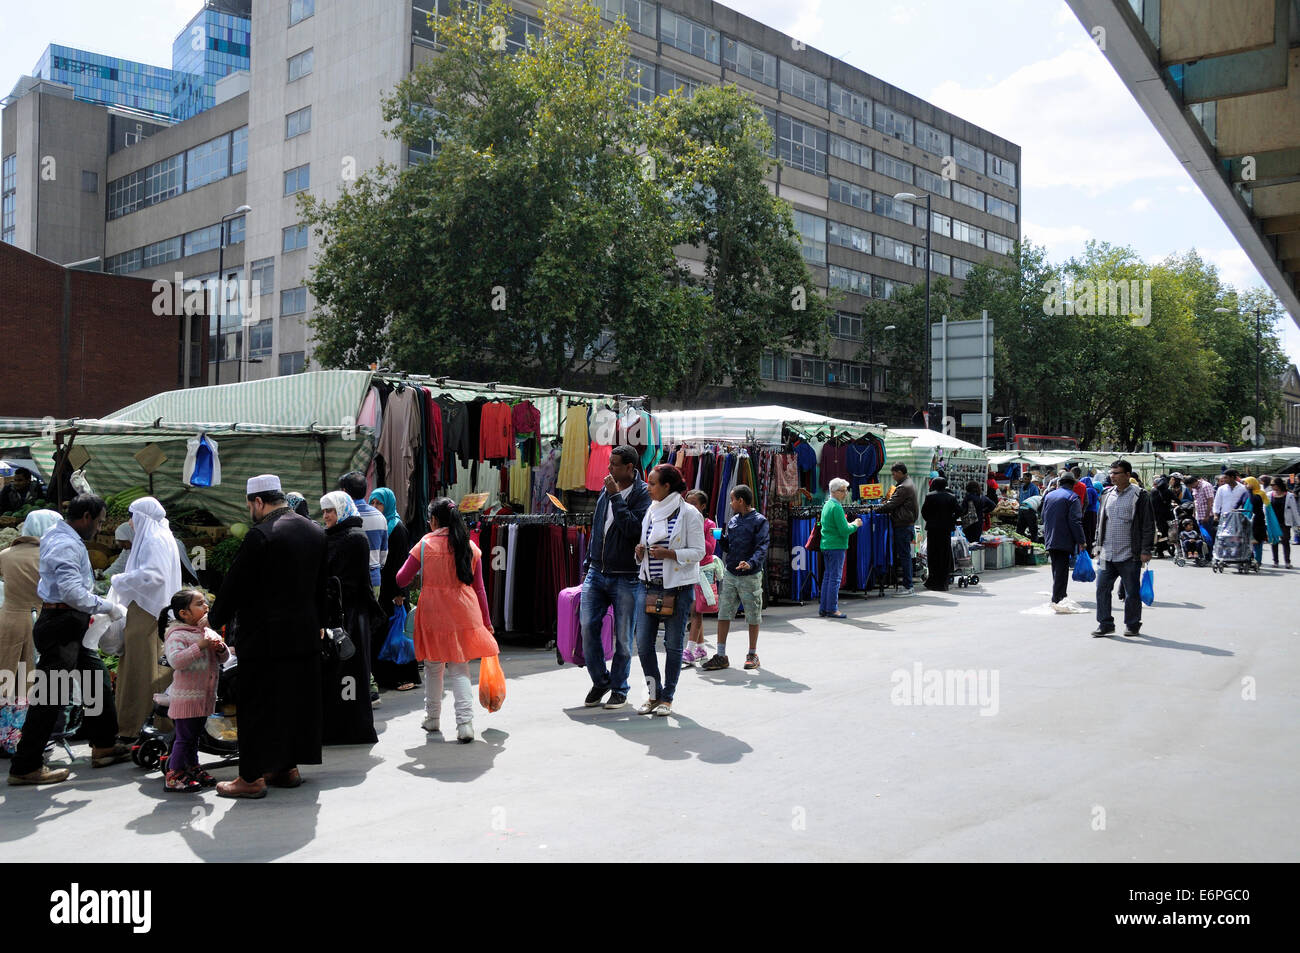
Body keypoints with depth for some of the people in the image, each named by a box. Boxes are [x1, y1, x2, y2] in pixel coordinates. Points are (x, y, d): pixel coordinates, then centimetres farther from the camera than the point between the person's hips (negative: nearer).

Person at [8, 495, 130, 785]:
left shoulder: (56, 535, 11)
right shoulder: (66, 545, -21)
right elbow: (73, 592, -28)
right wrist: (109, 607, -19)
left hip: (70, 626, 11)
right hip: (60, 625, -11)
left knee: (96, 677, 16)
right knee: (51, 696, -5)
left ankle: (104, 745, 26)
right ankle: (25, 767, 3)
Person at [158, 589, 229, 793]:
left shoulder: (208, 632, 12)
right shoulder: (177, 635, -14)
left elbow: (224, 657, 16)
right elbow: (175, 661, -29)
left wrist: (221, 648, -6)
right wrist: (199, 646, -30)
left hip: (205, 696, 8)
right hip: (186, 697, -8)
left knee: (194, 734, 19)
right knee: (185, 737, -3)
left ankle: (192, 769, 29)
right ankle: (173, 776, 6)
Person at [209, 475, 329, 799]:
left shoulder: (261, 535, -17)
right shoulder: (316, 532, 6)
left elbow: (235, 584, -11)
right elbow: (322, 584, 15)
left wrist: (214, 622, 2)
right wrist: (319, 622, 25)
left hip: (266, 637, -7)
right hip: (305, 635, 8)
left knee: (258, 704, 2)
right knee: (298, 700, 14)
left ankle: (252, 777, 8)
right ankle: (288, 766, 25)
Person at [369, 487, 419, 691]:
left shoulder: (397, 527, -9)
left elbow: (401, 562, -13)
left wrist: (399, 592, -17)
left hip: (391, 588, -7)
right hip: (377, 588, 7)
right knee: (378, 631, 8)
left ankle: (409, 677, 3)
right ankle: (384, 676, 16)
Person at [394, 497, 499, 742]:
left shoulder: (426, 544, -5)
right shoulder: (470, 546, 3)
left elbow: (402, 579, 0)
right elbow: (479, 588, 7)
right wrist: (486, 621, 14)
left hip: (434, 615, -2)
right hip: (465, 616, 2)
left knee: (433, 668, 16)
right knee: (459, 670, 5)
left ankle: (432, 719, 29)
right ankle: (465, 724, -7)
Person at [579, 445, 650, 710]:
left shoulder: (643, 494, -7)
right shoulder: (607, 490, 12)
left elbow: (633, 529, -23)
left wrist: (616, 496, -19)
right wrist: (587, 565, 19)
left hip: (626, 576, -5)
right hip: (597, 573, 5)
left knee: (624, 636, 2)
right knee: (587, 626, -3)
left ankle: (619, 690, 17)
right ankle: (600, 681, 15)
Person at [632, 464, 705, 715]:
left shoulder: (689, 513, -6)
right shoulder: (650, 511, 12)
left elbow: (698, 552, -7)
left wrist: (669, 553, -19)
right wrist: (639, 551, 0)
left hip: (677, 588, -5)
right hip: (647, 586, 5)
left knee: (673, 645, 3)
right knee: (643, 643, 2)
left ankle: (667, 698, 15)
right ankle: (653, 694, 18)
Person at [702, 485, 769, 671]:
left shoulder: (760, 521, -6)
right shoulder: (733, 521, 13)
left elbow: (762, 548, -16)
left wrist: (751, 563, -33)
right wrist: (720, 537, 0)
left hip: (750, 576, -6)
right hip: (729, 574, 6)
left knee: (753, 617, 6)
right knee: (723, 614, 2)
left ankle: (752, 655, 19)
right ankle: (721, 656, 6)